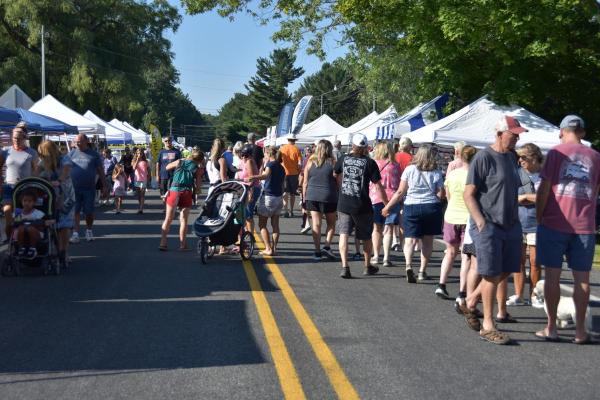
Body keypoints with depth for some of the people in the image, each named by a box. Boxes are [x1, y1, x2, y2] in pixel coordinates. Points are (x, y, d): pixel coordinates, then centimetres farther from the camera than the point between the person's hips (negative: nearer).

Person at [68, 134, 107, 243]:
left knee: (89, 211, 6)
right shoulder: (72, 153, 7)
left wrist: (104, 185, 4)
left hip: (89, 188, -1)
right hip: (74, 188, 1)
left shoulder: (94, 154, 4)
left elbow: (100, 170, 6)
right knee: (75, 211, -3)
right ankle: (75, 233, -2)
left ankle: (89, 231, 26)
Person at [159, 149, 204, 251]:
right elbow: (198, 185, 1)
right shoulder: (197, 169, 4)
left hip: (174, 191, 1)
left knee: (168, 219, 6)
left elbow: (167, 167, 23)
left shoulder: (179, 162, 7)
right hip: (187, 194, -1)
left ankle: (163, 243, 1)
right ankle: (182, 245, 6)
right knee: (183, 220, 7)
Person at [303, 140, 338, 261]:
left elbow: (305, 182, 5)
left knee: (316, 224, 6)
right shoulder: (333, 163, -4)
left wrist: (304, 198, 12)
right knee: (331, 223, 14)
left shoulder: (310, 162, 3)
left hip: (312, 196, 2)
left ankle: (317, 252, 6)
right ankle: (327, 246, -1)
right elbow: (339, 182, -2)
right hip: (329, 196, -2)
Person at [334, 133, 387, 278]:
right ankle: (368, 267, 30)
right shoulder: (369, 163, -6)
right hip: (362, 206, -1)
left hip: (344, 205, 1)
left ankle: (345, 267, -14)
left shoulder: (343, 159, 3)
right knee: (366, 237, 16)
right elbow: (378, 186, -7)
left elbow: (335, 175, 21)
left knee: (343, 235, 0)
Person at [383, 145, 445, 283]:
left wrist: (388, 206, 4)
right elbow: (441, 194, -3)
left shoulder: (409, 170, -2)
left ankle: (408, 265, -26)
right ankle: (422, 271, 17)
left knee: (410, 239, -3)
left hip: (412, 206, -1)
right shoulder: (436, 173, 0)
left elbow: (400, 192, -4)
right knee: (427, 240, 12)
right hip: (431, 207, 1)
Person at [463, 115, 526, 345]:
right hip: (488, 226, -7)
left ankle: (471, 301, 30)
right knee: (492, 275, -2)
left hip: (511, 224, 8)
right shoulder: (483, 158, -11)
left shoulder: (511, 157, 11)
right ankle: (488, 326, 9)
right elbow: (468, 194, -12)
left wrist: (516, 219, 17)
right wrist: (481, 222, -20)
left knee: (506, 271, 11)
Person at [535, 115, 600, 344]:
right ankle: (580, 331, 10)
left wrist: (538, 218, 3)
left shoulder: (556, 152, -2)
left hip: (554, 223, -2)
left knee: (552, 275, 4)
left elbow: (544, 189, -5)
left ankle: (551, 328, 7)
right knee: (582, 278, 6)